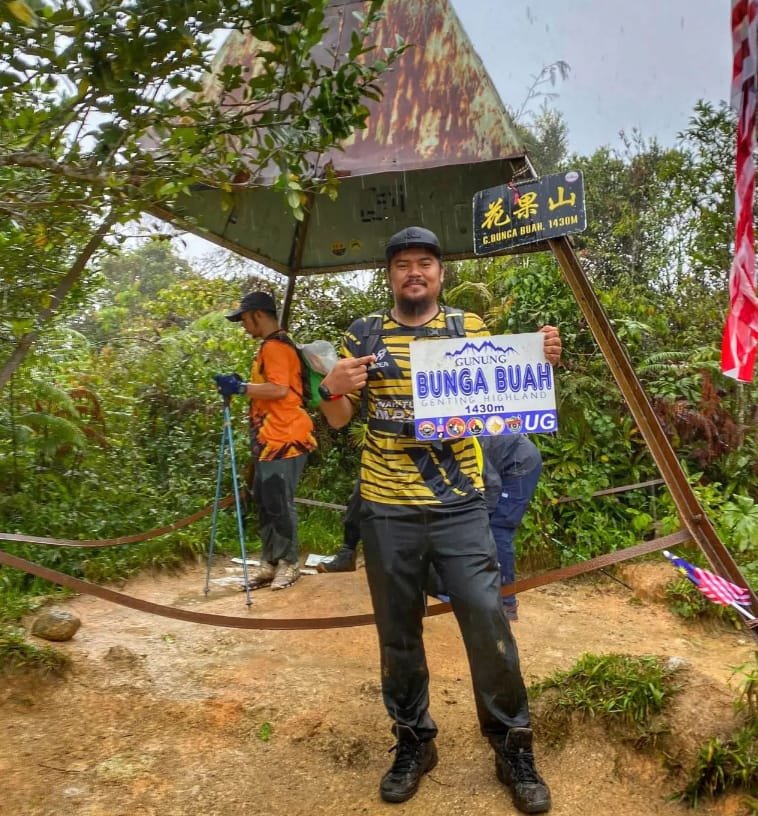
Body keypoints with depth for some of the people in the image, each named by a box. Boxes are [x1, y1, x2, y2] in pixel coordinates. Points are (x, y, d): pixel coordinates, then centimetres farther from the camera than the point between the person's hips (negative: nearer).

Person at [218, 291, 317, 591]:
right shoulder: (272, 346, 20)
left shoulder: (275, 346, -13)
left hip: (283, 440, -11)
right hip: (270, 439, 11)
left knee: (279, 504, -3)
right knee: (264, 502, 13)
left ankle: (289, 563, 11)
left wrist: (240, 387, -18)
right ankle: (270, 562, 22)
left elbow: (279, 389, -24)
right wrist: (243, 386, 17)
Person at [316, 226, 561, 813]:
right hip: (387, 510, 1)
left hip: (461, 505, 0)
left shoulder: (471, 329, 6)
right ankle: (413, 742, 32)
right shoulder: (364, 336, 5)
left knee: (488, 623, -1)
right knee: (398, 632, 11)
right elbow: (338, 422, 8)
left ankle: (513, 747, 21)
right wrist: (332, 389, -14)